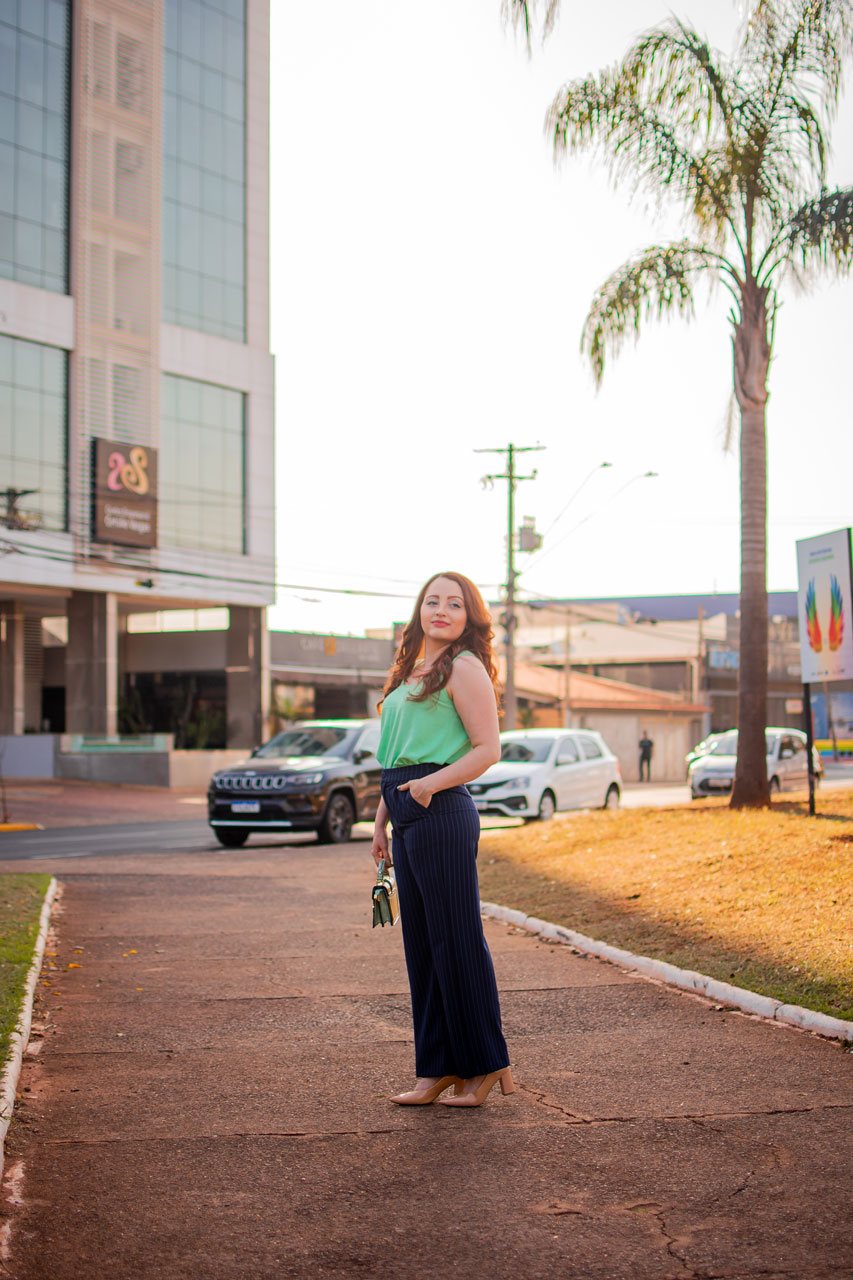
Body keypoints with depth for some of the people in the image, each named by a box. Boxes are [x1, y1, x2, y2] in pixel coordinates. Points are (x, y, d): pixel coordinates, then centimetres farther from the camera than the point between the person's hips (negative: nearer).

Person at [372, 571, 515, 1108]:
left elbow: (488, 749, -11)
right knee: (421, 942, 10)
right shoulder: (411, 672, 20)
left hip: (442, 813, -9)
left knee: (456, 939, -4)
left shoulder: (464, 667, -5)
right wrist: (382, 820, 20)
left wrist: (431, 783, -20)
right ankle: (441, 1068, 16)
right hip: (408, 817, 9)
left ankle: (488, 1064, 6)